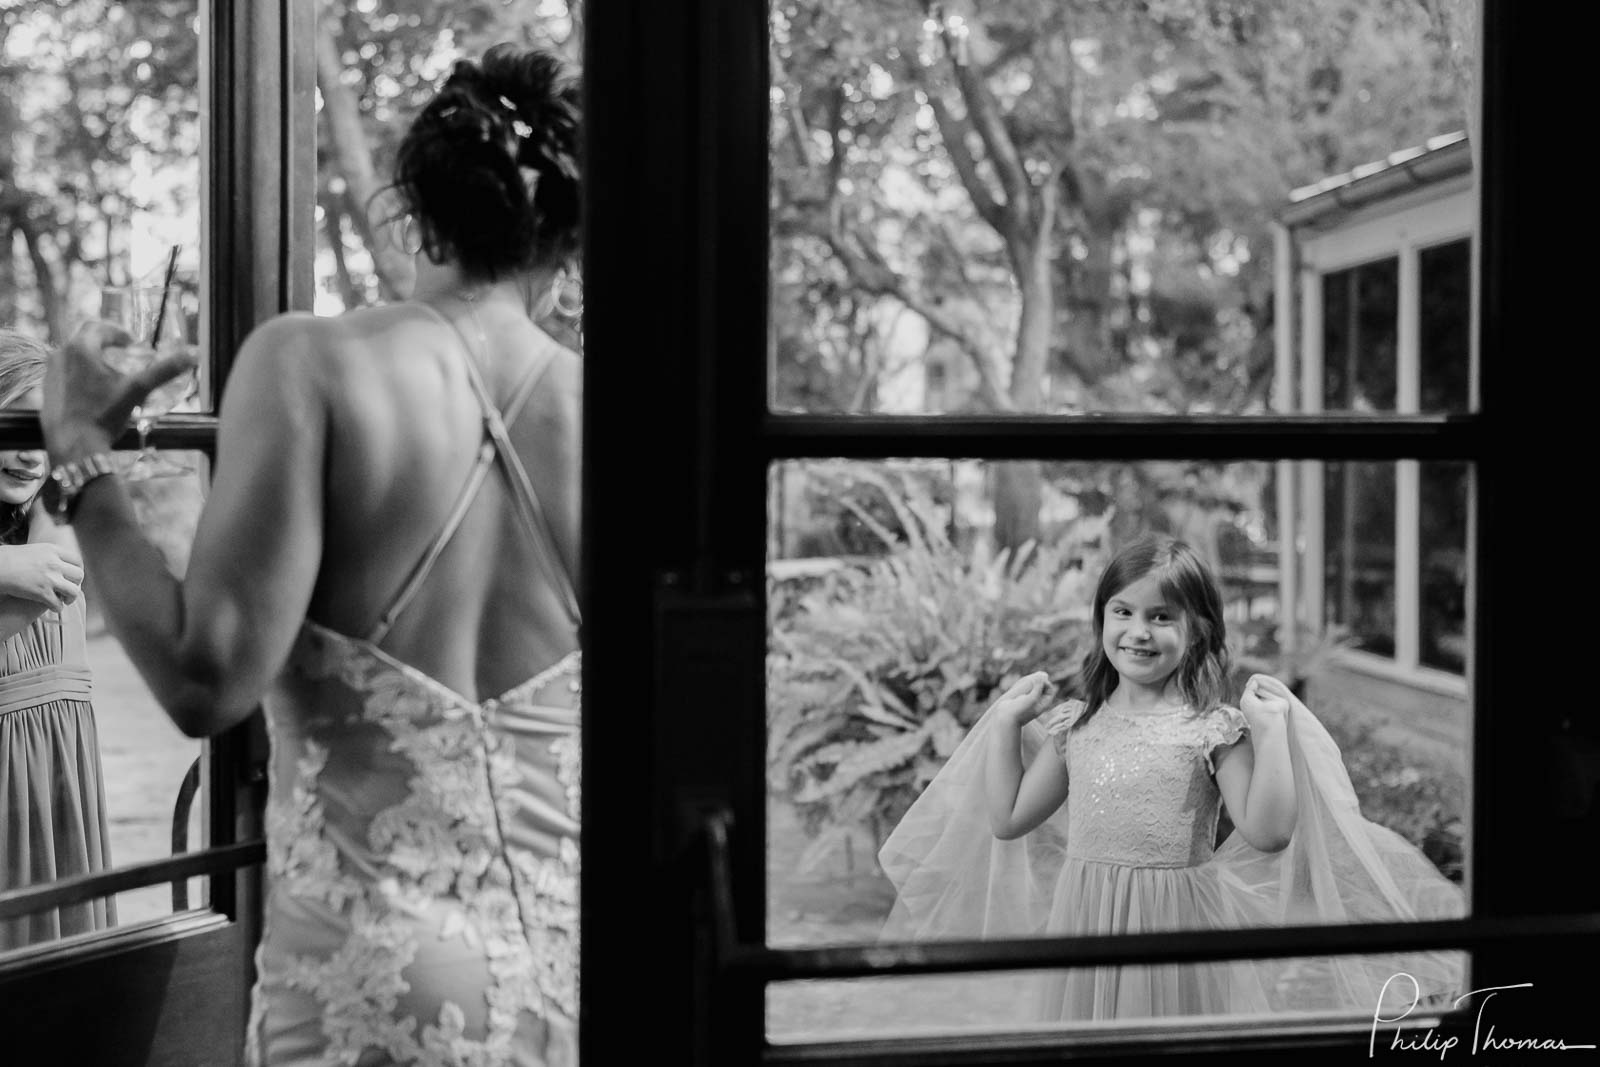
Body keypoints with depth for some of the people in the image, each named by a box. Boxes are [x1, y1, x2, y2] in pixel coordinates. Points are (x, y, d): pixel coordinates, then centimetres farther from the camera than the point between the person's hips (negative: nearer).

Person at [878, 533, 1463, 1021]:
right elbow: (1007, 819, 10)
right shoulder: (1075, 725, 5)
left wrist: (1271, 730, -17)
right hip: (1084, 924, 3)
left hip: (1177, 929, -3)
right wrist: (1005, 723, 10)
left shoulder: (1213, 729, -6)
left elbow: (1268, 833, -13)